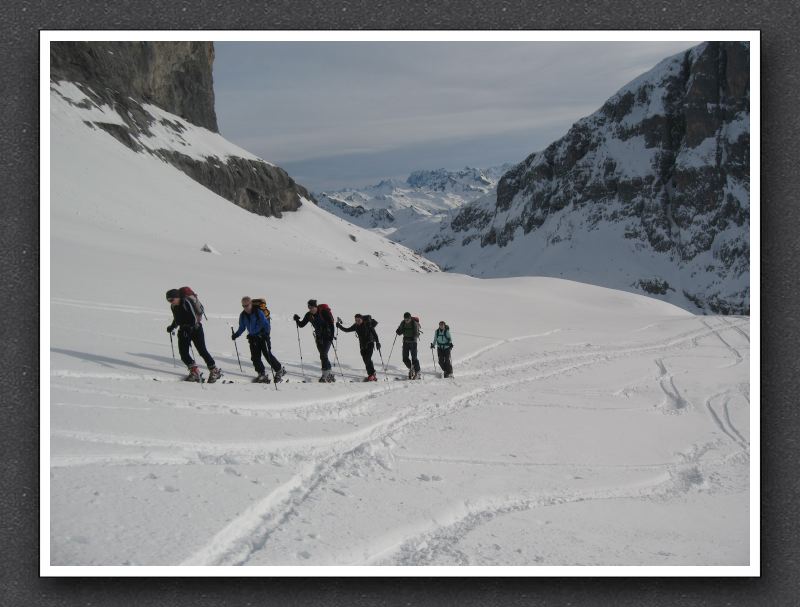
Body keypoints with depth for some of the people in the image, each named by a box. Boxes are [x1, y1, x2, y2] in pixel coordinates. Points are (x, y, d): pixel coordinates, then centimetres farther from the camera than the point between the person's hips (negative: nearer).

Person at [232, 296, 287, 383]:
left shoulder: (258, 312, -16)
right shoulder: (243, 315, 2)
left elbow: (266, 324, -16)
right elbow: (242, 327, 14)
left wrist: (266, 334, -29)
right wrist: (236, 335, 0)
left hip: (262, 336, -6)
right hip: (252, 338, 6)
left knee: (268, 355, -8)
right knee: (255, 357, 0)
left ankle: (280, 370, 8)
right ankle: (262, 374, 10)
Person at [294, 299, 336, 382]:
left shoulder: (324, 312, -18)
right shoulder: (308, 315, -2)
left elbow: (331, 323, -17)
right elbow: (302, 325, 1)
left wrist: (332, 335, -24)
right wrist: (297, 320, -18)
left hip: (327, 336, -6)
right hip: (319, 337, 6)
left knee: (323, 355, -15)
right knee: (323, 356, 9)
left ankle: (325, 375, -11)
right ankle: (330, 374, 20)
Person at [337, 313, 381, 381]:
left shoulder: (368, 324, -14)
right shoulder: (356, 326, 1)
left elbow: (374, 333, -14)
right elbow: (347, 330, 10)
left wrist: (377, 342, -19)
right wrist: (339, 325, 2)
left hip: (369, 344, -6)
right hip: (362, 345, 6)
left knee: (368, 359, -16)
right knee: (365, 360, 3)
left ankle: (371, 375, -10)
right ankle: (372, 375, 11)